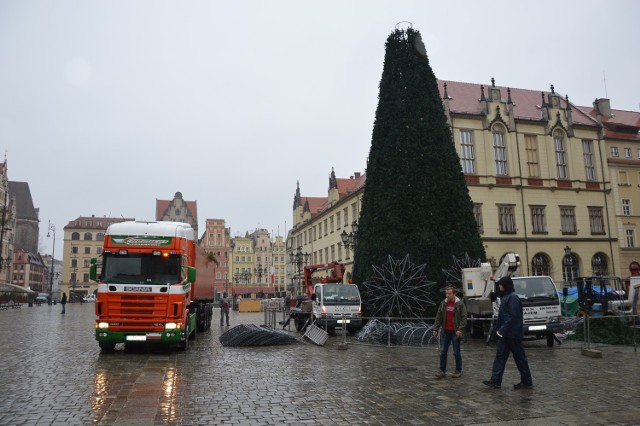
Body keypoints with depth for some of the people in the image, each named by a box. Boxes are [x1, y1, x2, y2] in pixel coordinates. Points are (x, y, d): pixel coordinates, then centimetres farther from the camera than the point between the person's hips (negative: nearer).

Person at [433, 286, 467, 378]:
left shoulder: (460, 304, -7)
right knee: (443, 351, 4)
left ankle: (458, 370, 21)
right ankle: (442, 370, 11)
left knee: (456, 352, 6)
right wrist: (435, 329, 3)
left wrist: (460, 329, -20)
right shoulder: (443, 304, 6)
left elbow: (464, 318, -10)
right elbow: (438, 317, 8)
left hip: (455, 332, -4)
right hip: (445, 332, 4)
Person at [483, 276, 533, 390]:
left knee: (520, 358, 3)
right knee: (500, 356, 8)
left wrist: (502, 330, -21)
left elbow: (513, 317, -22)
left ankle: (527, 382, 15)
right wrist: (498, 329, 11)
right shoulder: (505, 297, 14)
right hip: (505, 334, 10)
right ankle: (496, 380, 10)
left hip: (513, 335, -10)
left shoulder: (513, 298, -16)